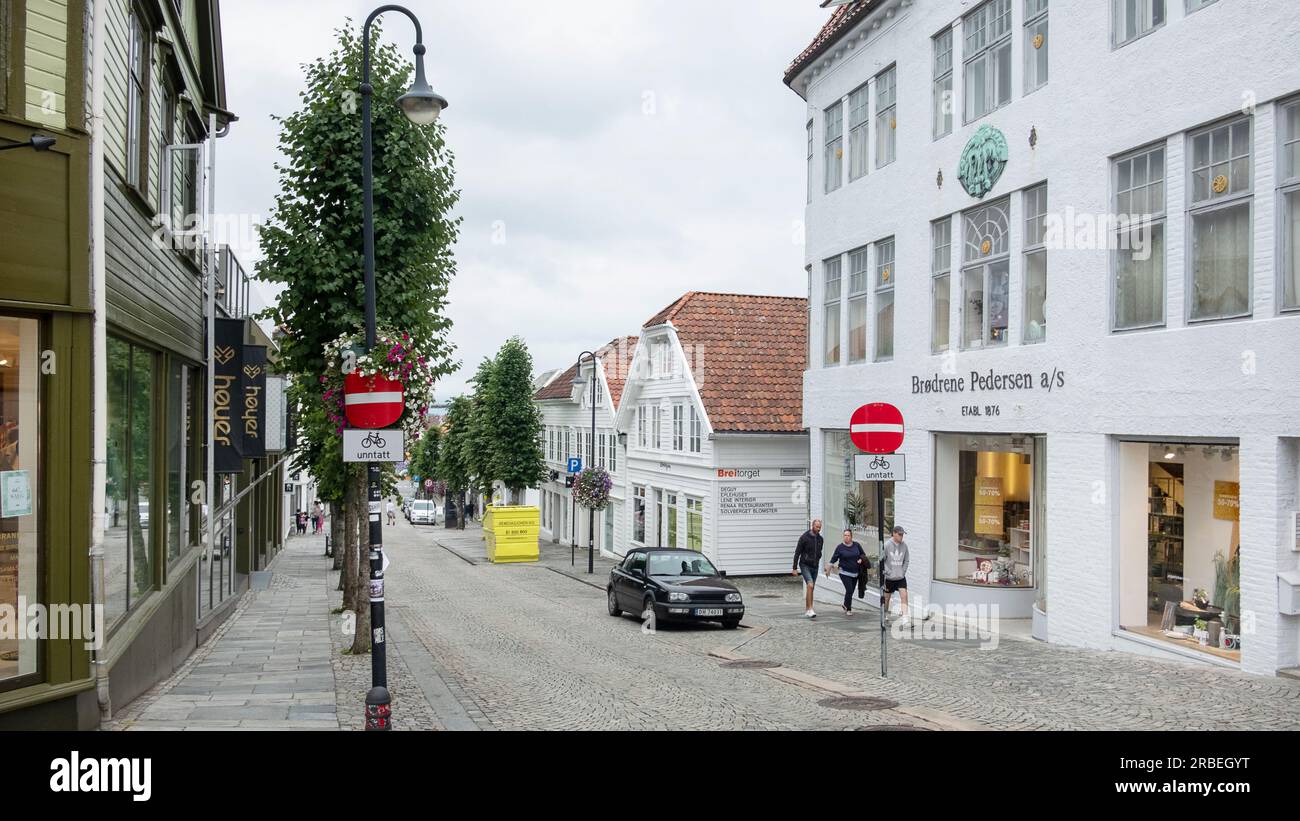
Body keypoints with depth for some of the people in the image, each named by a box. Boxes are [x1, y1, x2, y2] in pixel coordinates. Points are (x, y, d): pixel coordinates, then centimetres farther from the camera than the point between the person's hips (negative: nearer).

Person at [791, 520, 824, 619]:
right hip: (805, 566, -6)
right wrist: (795, 568, -12)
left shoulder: (820, 539, 6)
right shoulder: (804, 537, -12)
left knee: (811, 588, 10)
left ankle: (807, 609, 19)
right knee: (810, 585, -20)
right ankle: (810, 610, -22)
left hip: (815, 567, 6)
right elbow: (797, 553, -9)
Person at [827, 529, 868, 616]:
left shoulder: (856, 545, 3)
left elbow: (863, 554, 16)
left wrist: (861, 560, -4)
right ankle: (848, 609, 0)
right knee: (849, 590, -13)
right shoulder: (840, 547, -5)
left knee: (851, 591, 9)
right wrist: (828, 569, -6)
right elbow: (833, 559, -1)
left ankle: (846, 605, 31)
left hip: (855, 573, 4)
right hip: (845, 573, -4)